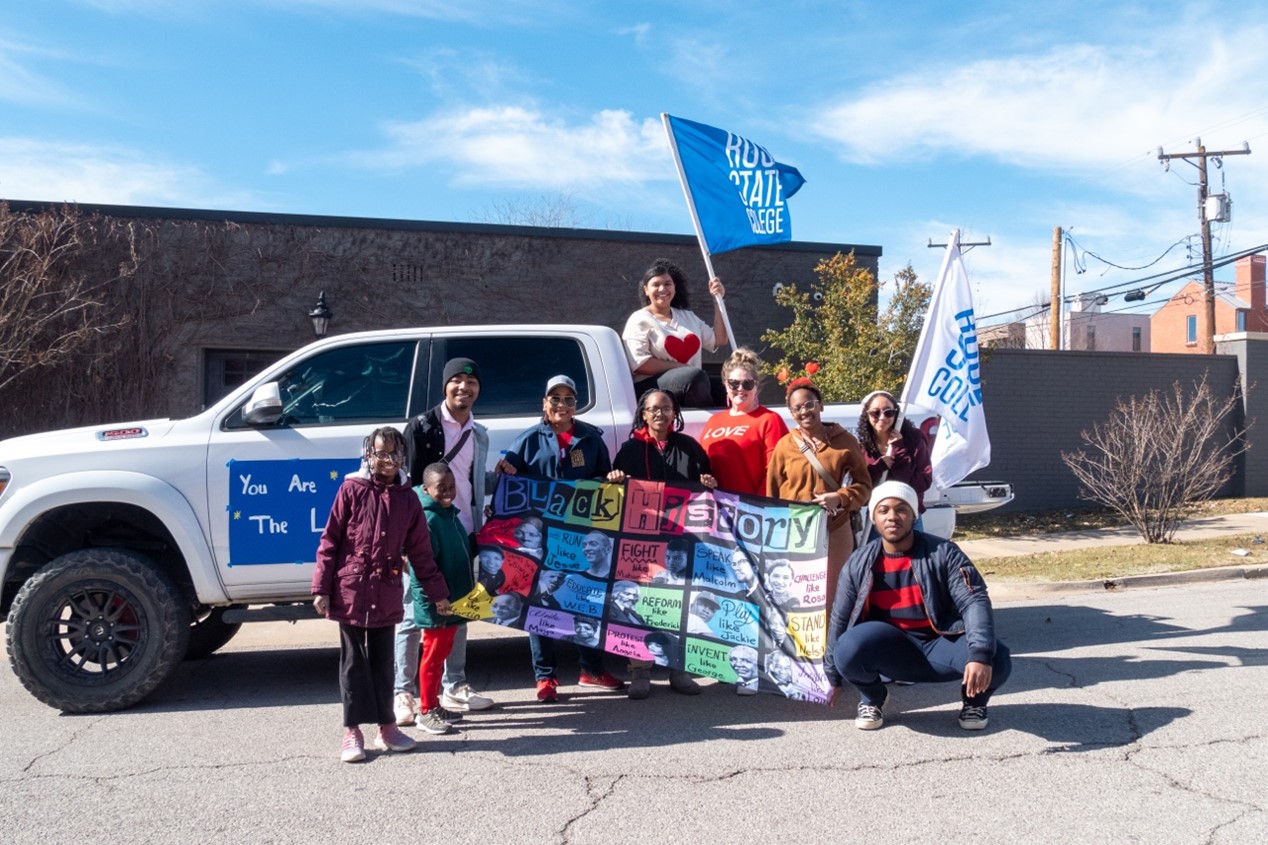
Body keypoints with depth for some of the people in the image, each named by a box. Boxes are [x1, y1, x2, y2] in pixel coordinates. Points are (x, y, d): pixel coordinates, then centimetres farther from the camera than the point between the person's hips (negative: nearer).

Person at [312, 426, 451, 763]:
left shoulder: (407, 499, 5)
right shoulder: (352, 490, -4)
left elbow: (421, 551, 9)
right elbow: (329, 542, -3)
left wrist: (437, 593, 10)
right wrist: (321, 589, -7)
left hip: (387, 593, 3)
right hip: (350, 591, -3)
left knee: (383, 660, 12)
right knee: (354, 661, 6)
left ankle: (386, 727, 22)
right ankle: (353, 732, 14)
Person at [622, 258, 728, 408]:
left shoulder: (687, 316, 22)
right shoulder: (640, 320, 1)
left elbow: (719, 340, 21)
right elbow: (639, 363, -13)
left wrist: (717, 300, 18)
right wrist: (681, 367, -13)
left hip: (691, 384, 6)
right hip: (651, 387, -6)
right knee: (696, 376, -35)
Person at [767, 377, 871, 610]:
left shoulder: (844, 441, 1)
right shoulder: (785, 445, 2)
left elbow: (864, 484, 3)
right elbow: (773, 492, 7)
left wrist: (840, 498, -16)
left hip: (836, 532, 0)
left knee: (832, 595, 4)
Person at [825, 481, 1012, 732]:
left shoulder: (943, 553, -10)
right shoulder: (859, 565, -3)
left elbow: (975, 602, -19)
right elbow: (839, 621, 7)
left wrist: (980, 655, -36)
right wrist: (833, 678, 13)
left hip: (941, 643, -1)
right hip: (891, 649, 1)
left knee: (997, 662, -30)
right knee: (848, 649, -31)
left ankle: (973, 700, 9)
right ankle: (872, 699, 5)